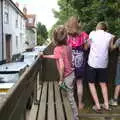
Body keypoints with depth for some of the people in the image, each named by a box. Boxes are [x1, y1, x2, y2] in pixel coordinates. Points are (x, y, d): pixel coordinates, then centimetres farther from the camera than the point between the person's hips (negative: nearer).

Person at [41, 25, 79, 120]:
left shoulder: (57, 49, -19)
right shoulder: (68, 47, 3)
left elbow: (61, 65, -26)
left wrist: (61, 80, -16)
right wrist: (45, 56, 25)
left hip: (67, 76, -8)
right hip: (71, 73, 8)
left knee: (70, 99, 6)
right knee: (70, 97, 21)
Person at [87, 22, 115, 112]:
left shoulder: (92, 33, -2)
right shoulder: (110, 36, 2)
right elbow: (110, 48, 11)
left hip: (93, 63, -2)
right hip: (103, 63, 3)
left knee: (91, 83, 10)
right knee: (103, 83, 18)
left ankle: (97, 105, 4)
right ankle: (106, 105, 18)